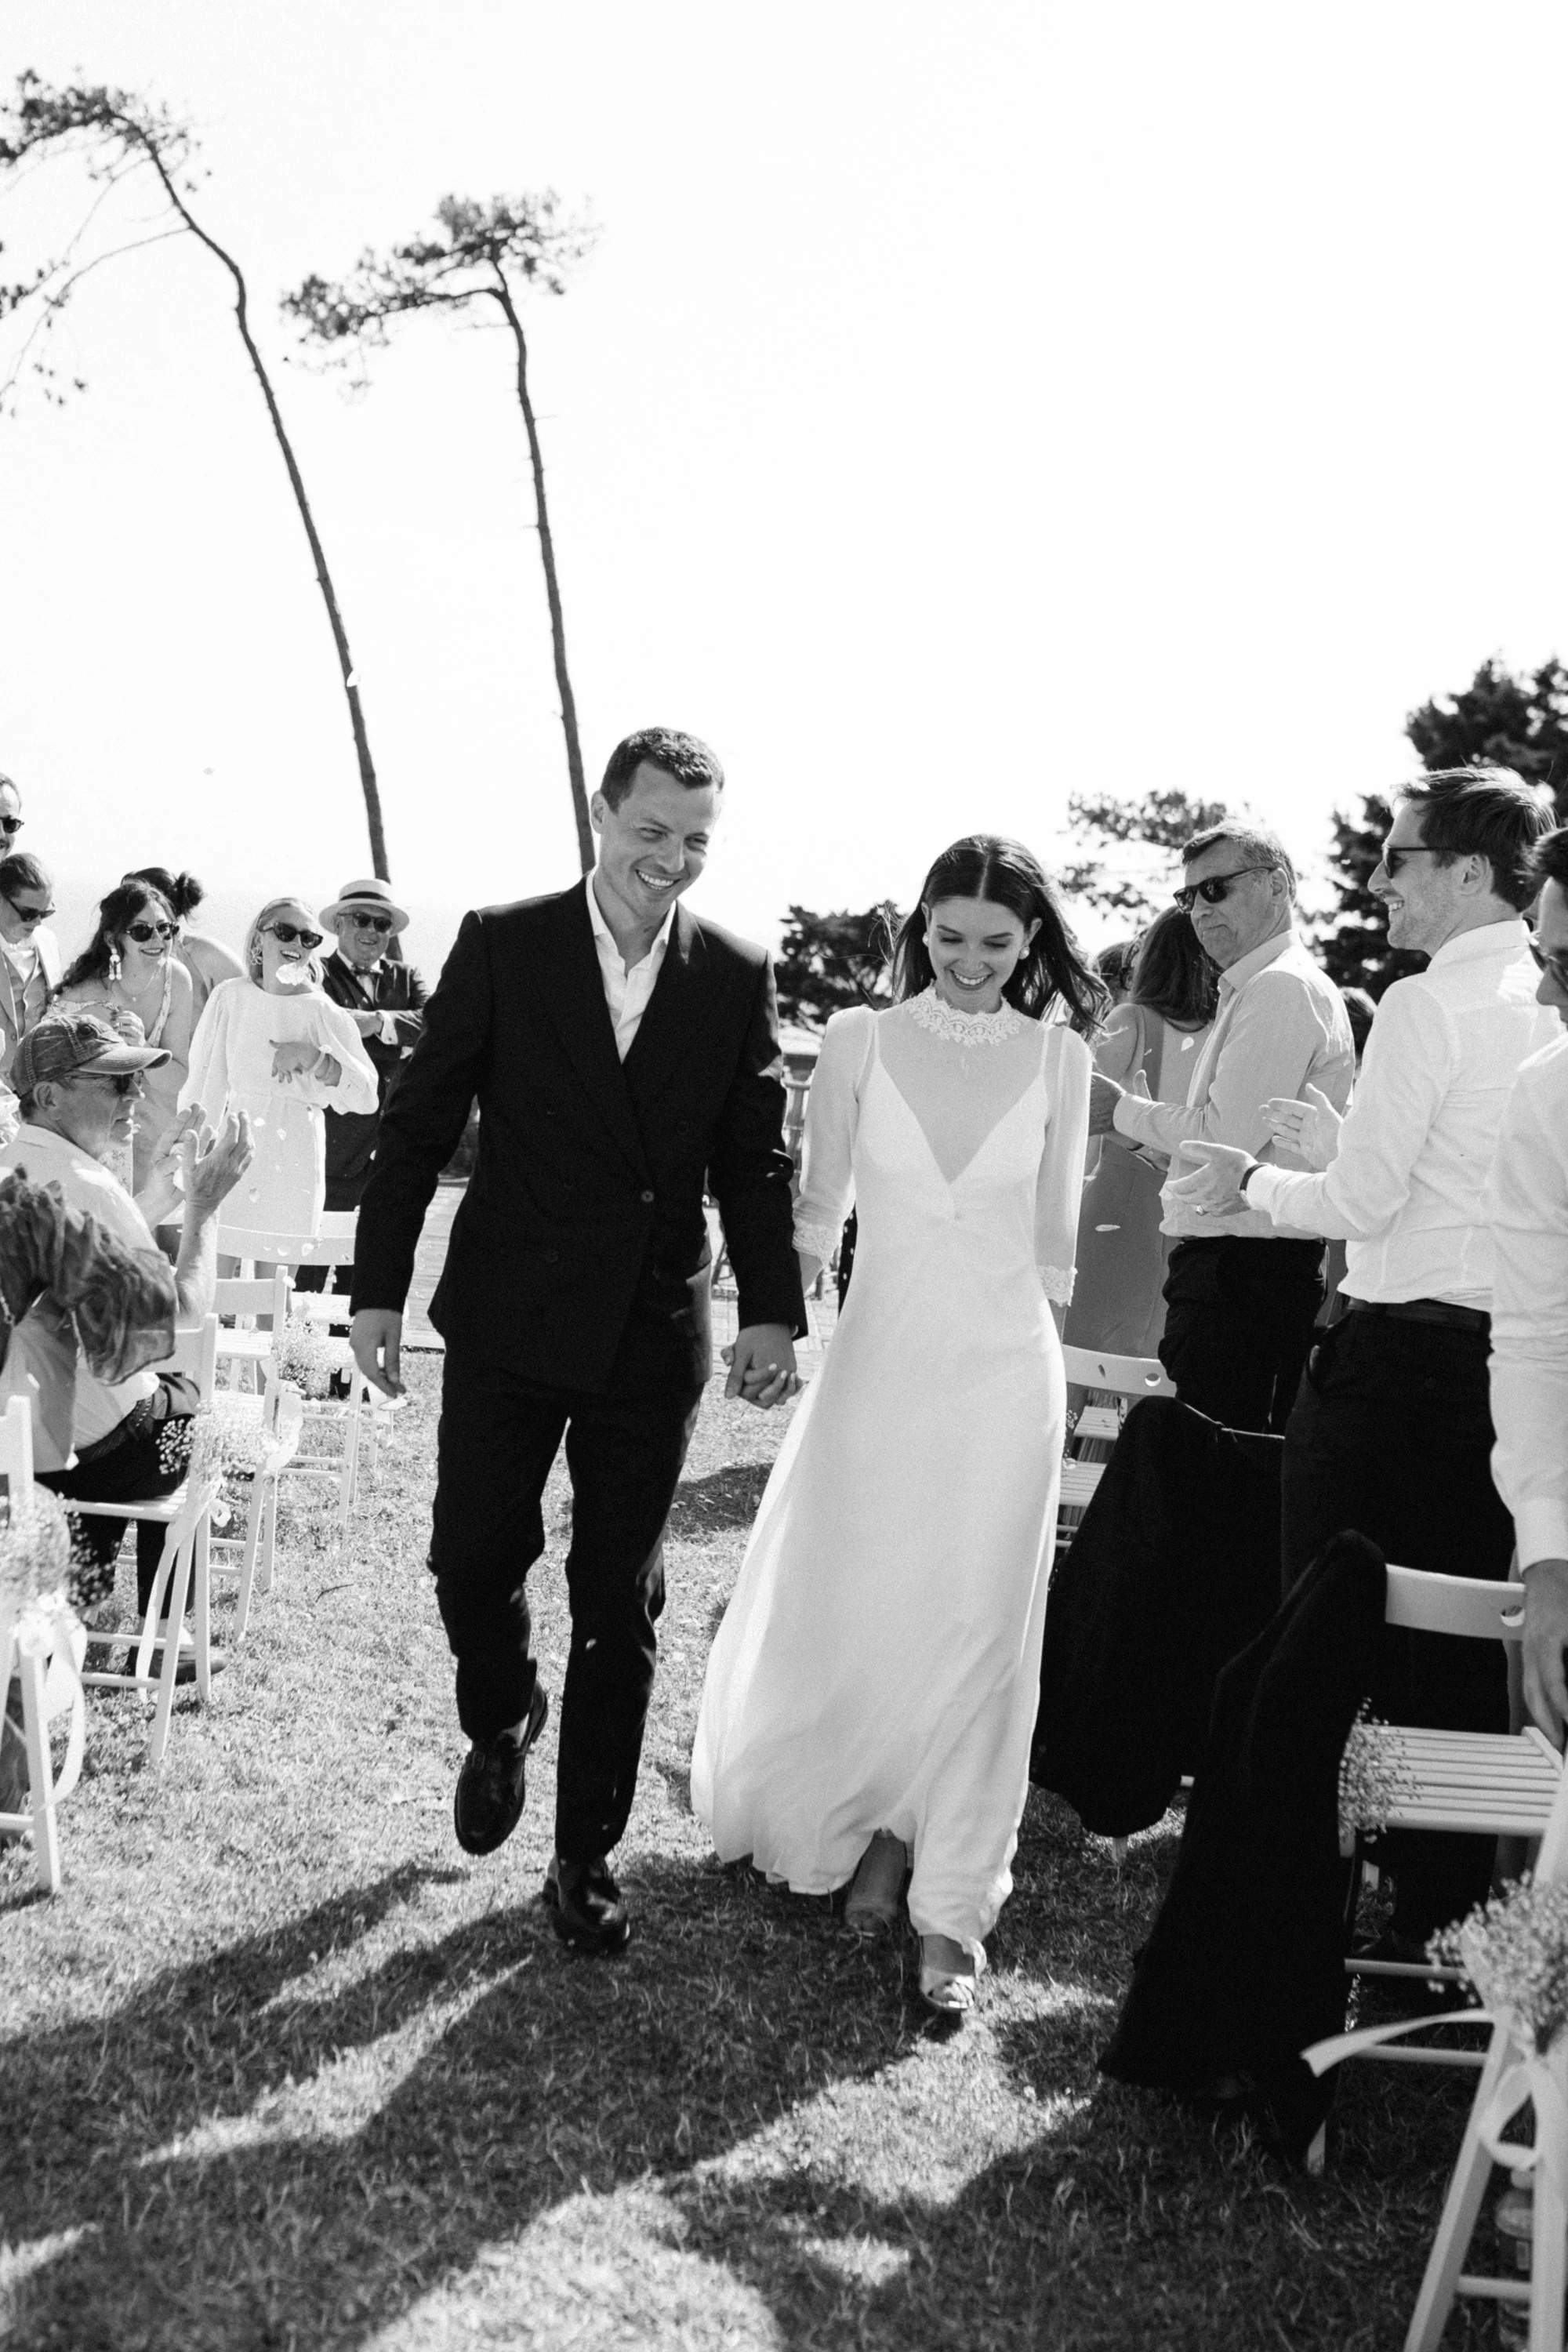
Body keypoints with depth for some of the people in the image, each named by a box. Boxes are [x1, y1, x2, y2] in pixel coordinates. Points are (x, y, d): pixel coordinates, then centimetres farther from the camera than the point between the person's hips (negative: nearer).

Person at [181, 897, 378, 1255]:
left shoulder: (325, 1013, -1)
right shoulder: (231, 997, 4)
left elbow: (366, 1096, -9)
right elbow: (202, 1080, 12)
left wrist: (313, 1057, -20)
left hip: (292, 1168, -1)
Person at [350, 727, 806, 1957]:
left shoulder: (739, 976, 0)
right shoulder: (503, 944, -4)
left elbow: (757, 1159, 4)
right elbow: (420, 1122, -2)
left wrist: (771, 1310, -3)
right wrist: (379, 1287, -4)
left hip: (654, 1333, 1)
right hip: (509, 1321, -1)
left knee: (621, 1608, 7)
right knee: (472, 1561, 4)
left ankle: (588, 1857, 21)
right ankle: (503, 1720, 38)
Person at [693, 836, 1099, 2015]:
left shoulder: (1058, 1056, 1)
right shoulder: (862, 1039, -1)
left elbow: (1054, 1240, 9)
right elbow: (819, 1210, 6)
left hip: (1004, 1369, 0)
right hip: (881, 1356, 1)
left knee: (978, 1630, 2)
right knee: (848, 1612, 8)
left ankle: (951, 1906, 14)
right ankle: (873, 1819, 35)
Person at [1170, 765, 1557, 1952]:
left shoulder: (1428, 1006, -12)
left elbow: (1364, 1200, -12)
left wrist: (1252, 1182, 5)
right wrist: (1343, 1144, 21)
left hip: (1400, 1356, -7)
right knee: (1465, 1653, 12)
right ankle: (1444, 1912, 20)